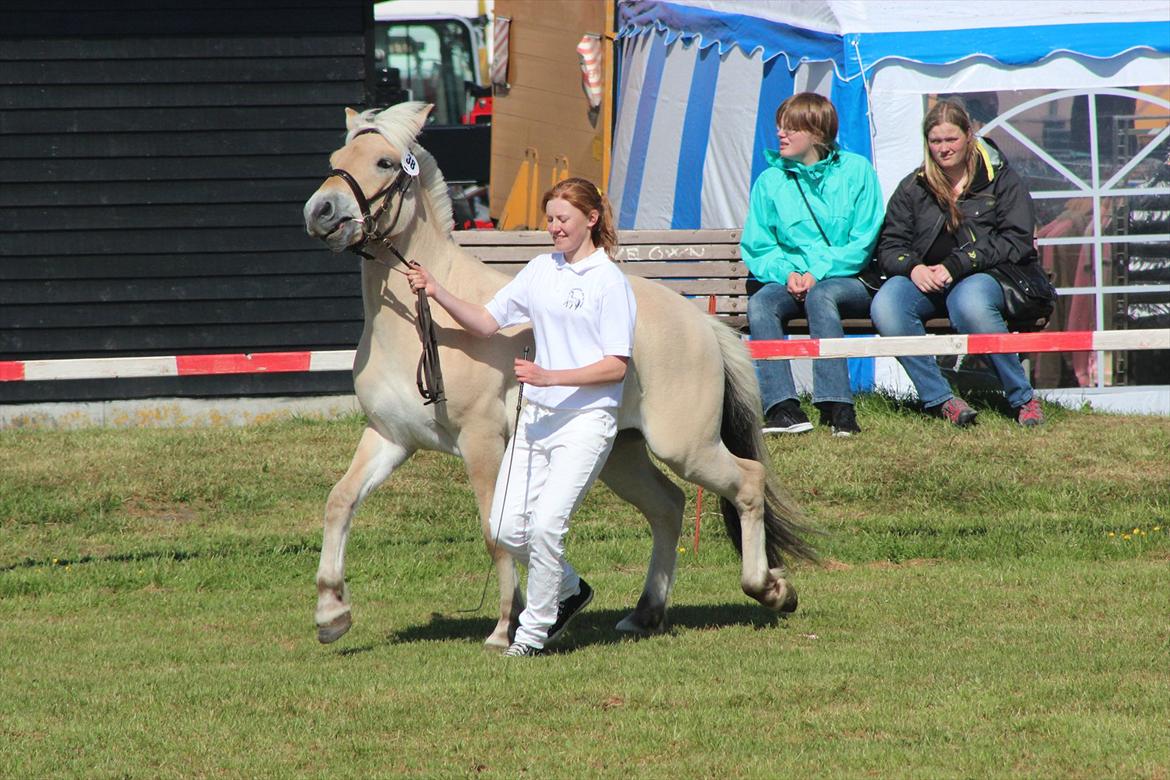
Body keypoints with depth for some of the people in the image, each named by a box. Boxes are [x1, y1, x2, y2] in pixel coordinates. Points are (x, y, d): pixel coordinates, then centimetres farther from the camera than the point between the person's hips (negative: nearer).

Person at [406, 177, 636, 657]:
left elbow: (616, 365, -12)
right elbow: (487, 322, 13)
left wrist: (550, 377, -21)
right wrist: (438, 295, -2)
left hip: (586, 418, -7)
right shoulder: (542, 270, 11)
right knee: (506, 528, 3)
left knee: (546, 523, -16)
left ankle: (534, 630, 0)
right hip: (536, 415, 7)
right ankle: (569, 590, 29)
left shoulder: (609, 282, -8)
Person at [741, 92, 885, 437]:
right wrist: (786, 273, -13)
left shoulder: (856, 171, 1)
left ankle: (835, 406, -41)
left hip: (846, 280, -3)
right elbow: (757, 250, 8)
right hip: (791, 283, 3)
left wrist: (818, 273, -15)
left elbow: (863, 244, -3)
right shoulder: (770, 181, 9)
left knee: (820, 296, -37)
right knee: (760, 303, -30)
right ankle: (782, 407, -40)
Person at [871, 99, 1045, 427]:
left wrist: (957, 265, -14)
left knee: (971, 305, -41)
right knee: (885, 307, -31)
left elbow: (1017, 240, -4)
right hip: (926, 279, 3)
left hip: (982, 276, -3)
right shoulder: (912, 188, 17)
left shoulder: (1000, 179, 7)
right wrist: (912, 268, -13)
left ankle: (1022, 398, -24)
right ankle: (939, 398, -27)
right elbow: (890, 246, 12)